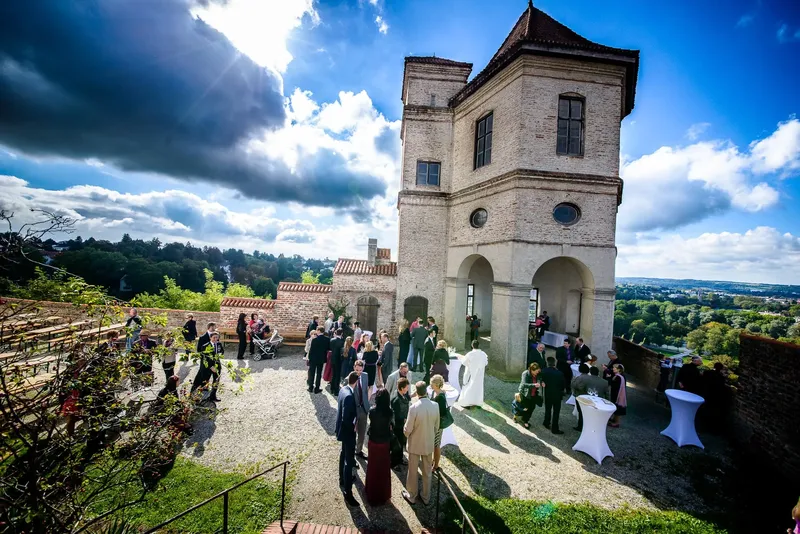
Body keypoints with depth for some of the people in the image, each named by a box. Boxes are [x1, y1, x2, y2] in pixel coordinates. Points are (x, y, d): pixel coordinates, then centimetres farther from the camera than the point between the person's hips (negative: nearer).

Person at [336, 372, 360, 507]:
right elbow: (346, 418, -30)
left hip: (343, 429, 10)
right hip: (348, 431, -10)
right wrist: (353, 427, -14)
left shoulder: (343, 389, -3)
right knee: (349, 461, 3)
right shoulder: (349, 396, -32)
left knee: (344, 454, 27)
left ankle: (343, 479, 47)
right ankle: (347, 492, 15)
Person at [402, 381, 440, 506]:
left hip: (415, 444, -4)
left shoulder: (414, 407, -29)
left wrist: (406, 433, 4)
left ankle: (411, 496, 37)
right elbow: (436, 427, -1)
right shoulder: (435, 406, -15)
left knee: (412, 471, 19)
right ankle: (426, 497, 39)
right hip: (429, 444, 4)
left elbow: (407, 430, -19)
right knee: (427, 472, 23)